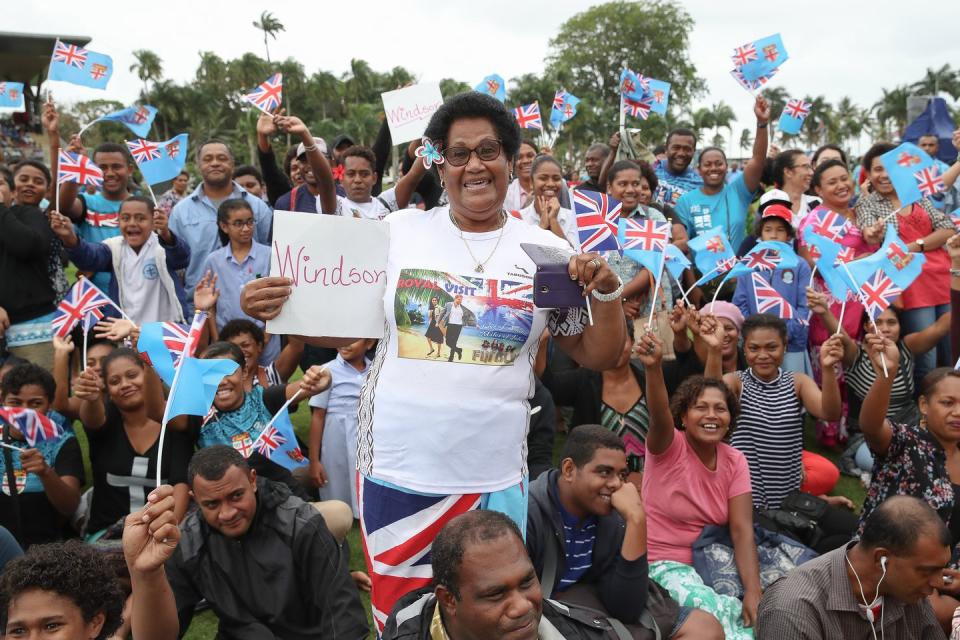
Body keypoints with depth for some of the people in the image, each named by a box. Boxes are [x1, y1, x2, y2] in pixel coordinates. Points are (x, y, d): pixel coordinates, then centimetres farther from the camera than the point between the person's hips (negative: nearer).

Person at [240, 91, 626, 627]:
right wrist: (274, 311, -9)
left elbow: (599, 356, 6)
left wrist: (607, 291, -11)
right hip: (395, 473, 0)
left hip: (496, 480, 0)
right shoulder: (399, 232, 0)